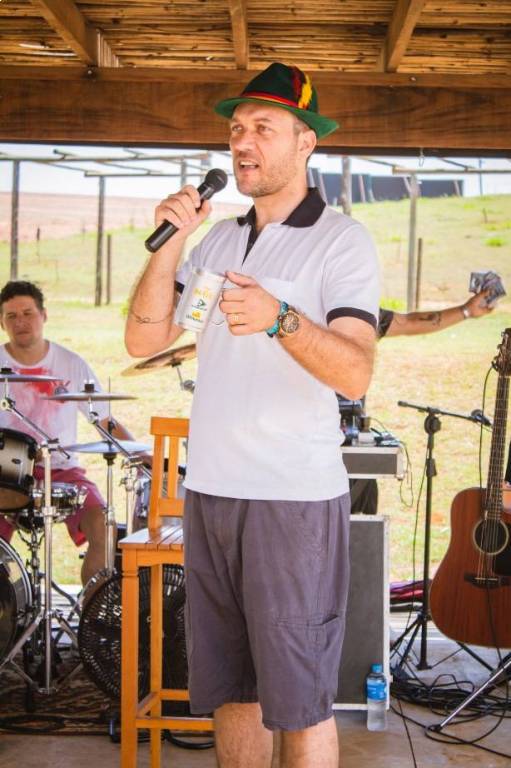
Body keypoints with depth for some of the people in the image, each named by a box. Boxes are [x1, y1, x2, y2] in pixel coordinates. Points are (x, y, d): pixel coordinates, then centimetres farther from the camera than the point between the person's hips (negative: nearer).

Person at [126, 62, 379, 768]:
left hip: (296, 498, -6)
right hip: (209, 491, 6)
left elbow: (356, 373, -16)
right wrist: (170, 244, -3)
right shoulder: (217, 242, 14)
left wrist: (280, 319, -33)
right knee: (228, 690, 14)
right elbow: (143, 340, 8)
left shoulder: (341, 239, -4)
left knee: (298, 703, 1)